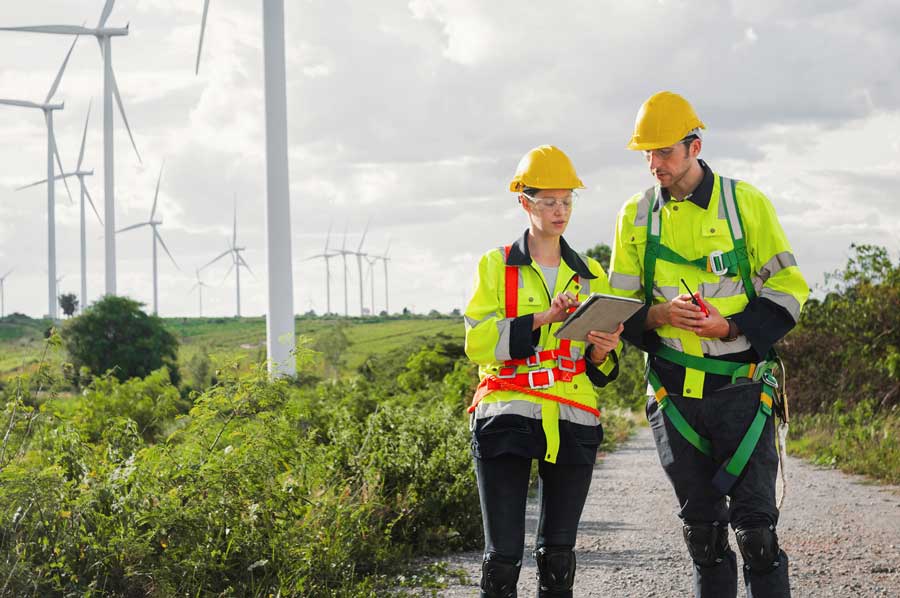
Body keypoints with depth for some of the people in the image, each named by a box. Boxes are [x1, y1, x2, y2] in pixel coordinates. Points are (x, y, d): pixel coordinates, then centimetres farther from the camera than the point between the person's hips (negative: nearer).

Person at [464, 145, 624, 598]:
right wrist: (541, 319, -18)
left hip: (572, 423, 3)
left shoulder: (591, 275, 16)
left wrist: (601, 354, -5)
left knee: (558, 551, 6)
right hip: (507, 417, -3)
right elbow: (477, 341, -7)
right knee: (503, 553, -8)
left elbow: (604, 369, 19)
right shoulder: (496, 266, 6)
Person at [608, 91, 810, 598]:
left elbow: (788, 289, 0)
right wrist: (660, 315, -13)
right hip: (674, 391, 3)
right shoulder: (636, 217, 8)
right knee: (702, 529, 9)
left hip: (742, 385, -3)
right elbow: (620, 305, 9)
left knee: (755, 524, -8)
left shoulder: (746, 203, -1)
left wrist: (732, 326, -16)